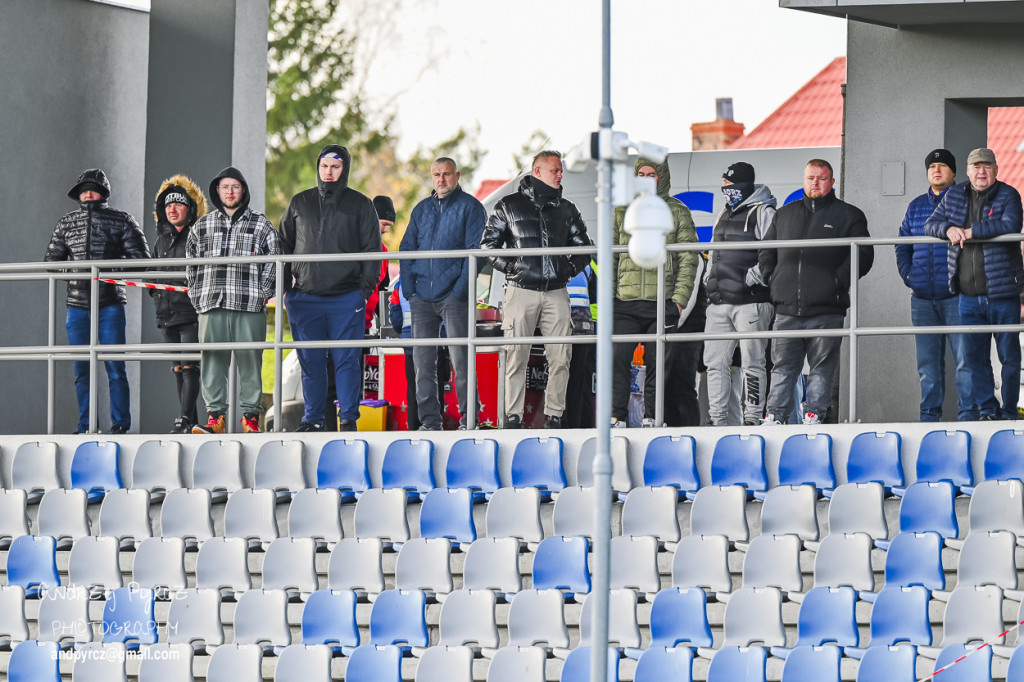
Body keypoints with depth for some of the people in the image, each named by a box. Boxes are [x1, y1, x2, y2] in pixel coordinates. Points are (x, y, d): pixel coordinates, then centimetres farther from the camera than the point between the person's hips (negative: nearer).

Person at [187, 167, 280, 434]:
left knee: (250, 362, -2)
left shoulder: (260, 224, 9)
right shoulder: (203, 226, 15)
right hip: (212, 307, 2)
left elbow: (273, 263, 8)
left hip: (249, 306, -2)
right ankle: (215, 416, 2)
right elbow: (191, 263, 19)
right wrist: (198, 296, 9)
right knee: (212, 362, -1)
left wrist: (262, 294, -1)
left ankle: (251, 416, 3)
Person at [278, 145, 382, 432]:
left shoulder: (360, 204, 7)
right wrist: (286, 287, 5)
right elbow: (284, 246, 16)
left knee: (346, 360, -3)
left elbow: (372, 249, 5)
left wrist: (365, 287, -5)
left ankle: (348, 418, 1)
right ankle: (313, 418, 9)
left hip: (346, 298, -2)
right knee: (310, 361, 4)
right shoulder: (299, 204, 13)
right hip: (305, 297, 2)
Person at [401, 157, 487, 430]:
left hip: (453, 295, -5)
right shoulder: (421, 209, 17)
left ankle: (467, 416, -1)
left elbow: (475, 251, -5)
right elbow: (407, 249, 17)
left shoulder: (470, 207, 1)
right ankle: (429, 418, 5)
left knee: (460, 357, -7)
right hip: (422, 296, 5)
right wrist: (409, 289, 5)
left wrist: (461, 289, -13)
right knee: (422, 358, 2)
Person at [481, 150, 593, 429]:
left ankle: (554, 416, 6)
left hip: (556, 293, 3)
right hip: (521, 291, -3)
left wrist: (570, 268, 4)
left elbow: (584, 247, 21)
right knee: (516, 356, -4)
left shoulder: (566, 209, 14)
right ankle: (513, 417, 0)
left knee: (560, 358, -2)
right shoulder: (509, 206, 5)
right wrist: (511, 267, -5)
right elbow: (488, 244, 6)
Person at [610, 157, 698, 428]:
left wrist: (679, 298, -6)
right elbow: (610, 255, 12)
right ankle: (617, 416, -3)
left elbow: (688, 258, 3)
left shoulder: (678, 212, 6)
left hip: (662, 302, -1)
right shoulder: (621, 210, 11)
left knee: (657, 362, 2)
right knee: (617, 359, -8)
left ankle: (651, 416, 10)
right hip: (625, 302, 1)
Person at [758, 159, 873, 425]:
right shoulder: (785, 215, 19)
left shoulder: (848, 215, 7)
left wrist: (839, 280, -9)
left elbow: (863, 255, 1)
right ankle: (775, 416, 4)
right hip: (787, 309, 3)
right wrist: (771, 276, 8)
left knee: (822, 367, -1)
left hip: (826, 310, -3)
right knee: (782, 366, 2)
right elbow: (765, 250, 25)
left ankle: (814, 413, 2)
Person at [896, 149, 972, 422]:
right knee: (927, 362, 7)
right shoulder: (916, 206, 16)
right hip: (922, 297, 5)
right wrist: (907, 274, 10)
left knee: (965, 358, -9)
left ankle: (968, 415, -7)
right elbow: (902, 246, 24)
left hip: (956, 296, -5)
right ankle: (929, 416, 12)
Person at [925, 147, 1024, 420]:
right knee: (975, 356, 3)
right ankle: (986, 410, 10)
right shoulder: (953, 196, 11)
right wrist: (948, 229, -12)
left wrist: (971, 231, -20)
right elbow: (930, 225, 10)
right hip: (969, 295, 4)